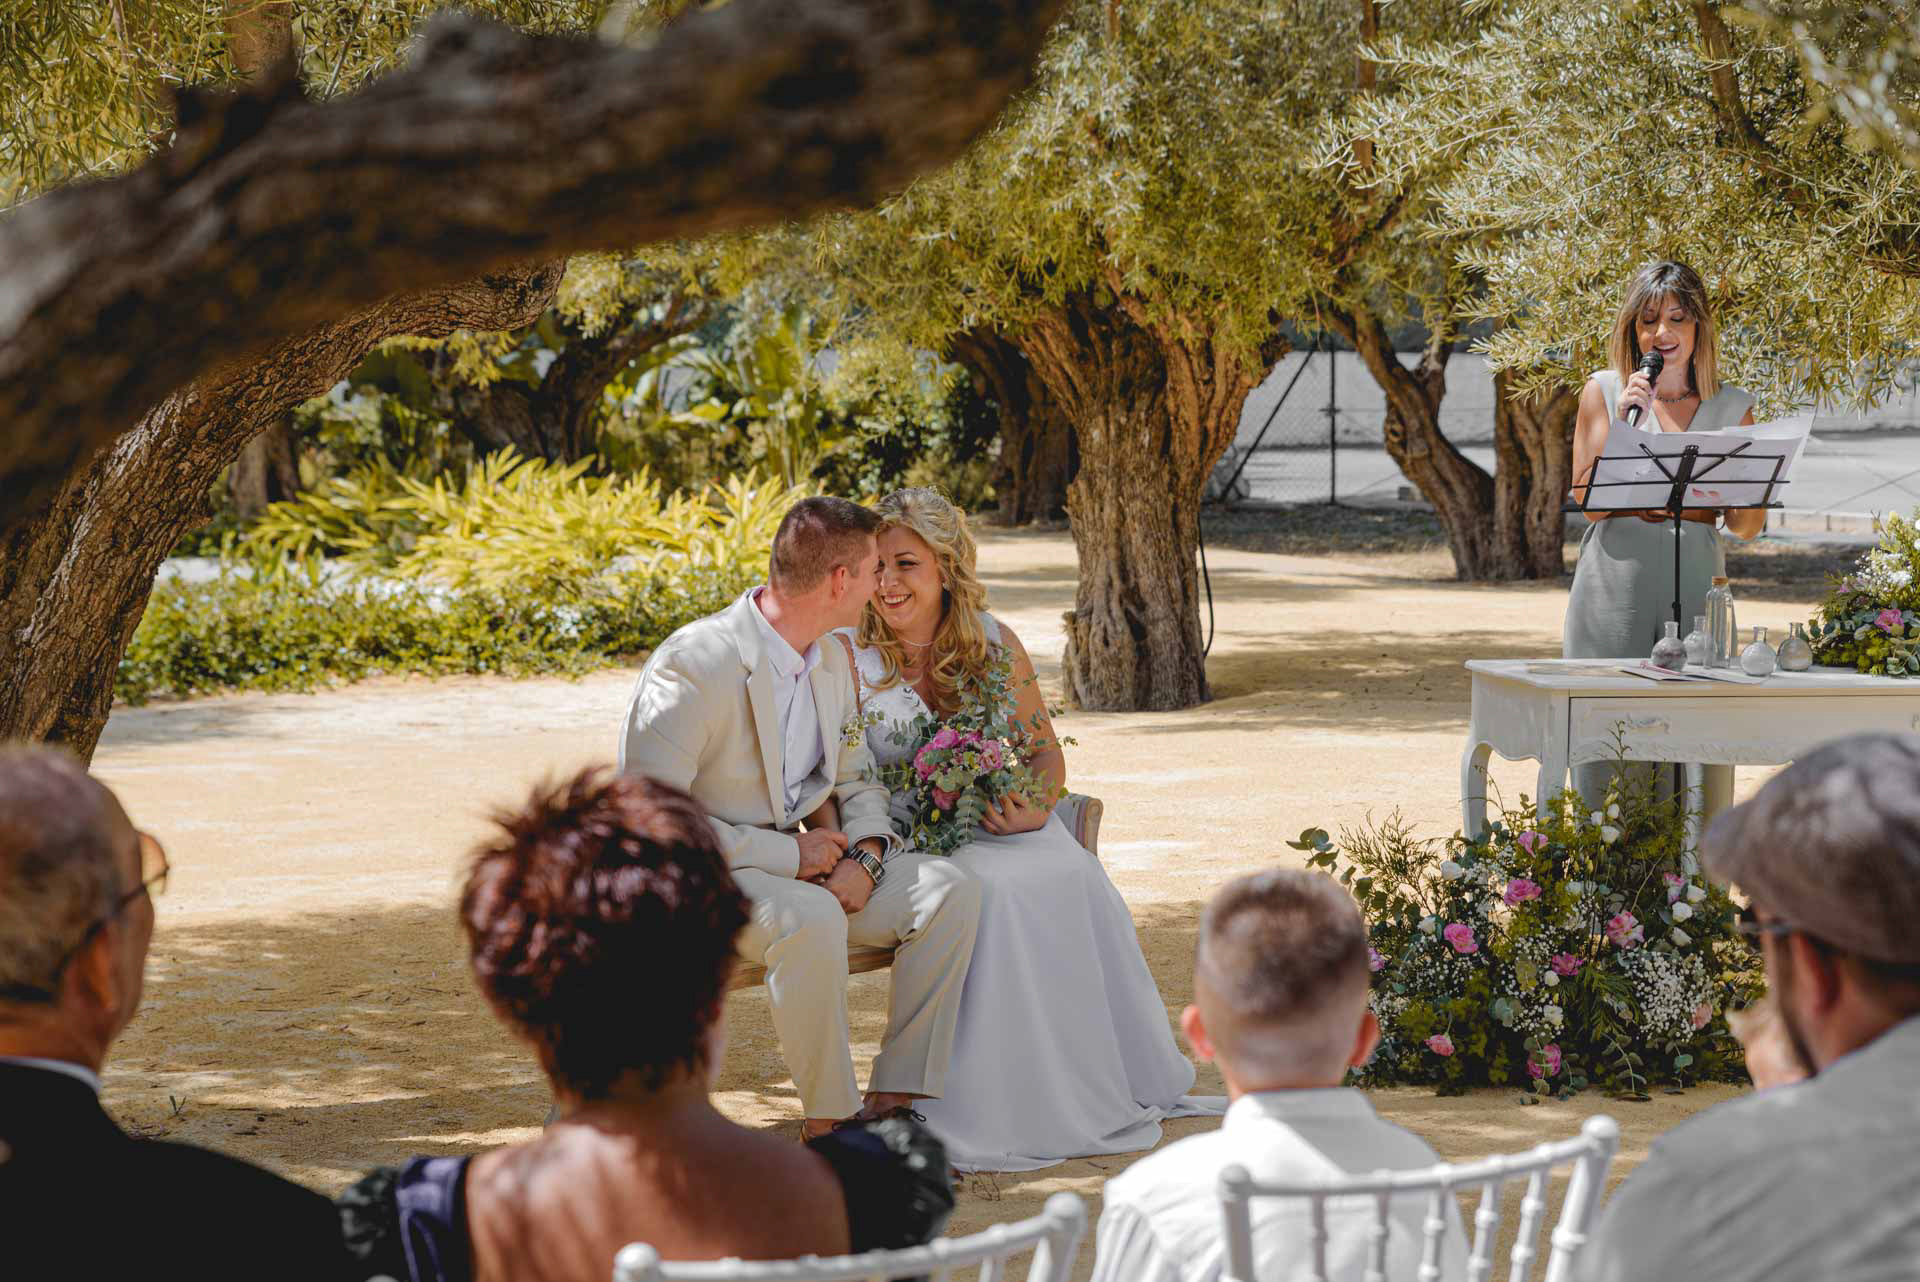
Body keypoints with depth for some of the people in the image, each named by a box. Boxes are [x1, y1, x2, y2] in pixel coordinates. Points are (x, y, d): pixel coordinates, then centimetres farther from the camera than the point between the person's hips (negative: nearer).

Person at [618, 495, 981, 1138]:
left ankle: (892, 1102, -12)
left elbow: (854, 778, 18)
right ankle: (828, 1125, -21)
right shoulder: (694, 665, -20)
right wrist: (789, 853, -21)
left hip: (802, 863, 8)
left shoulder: (832, 660, 7)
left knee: (949, 890, -11)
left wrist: (864, 857, -6)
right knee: (812, 920, -37)